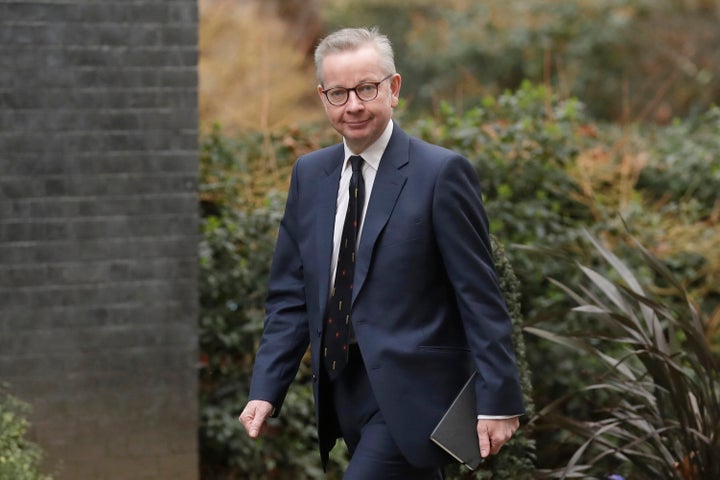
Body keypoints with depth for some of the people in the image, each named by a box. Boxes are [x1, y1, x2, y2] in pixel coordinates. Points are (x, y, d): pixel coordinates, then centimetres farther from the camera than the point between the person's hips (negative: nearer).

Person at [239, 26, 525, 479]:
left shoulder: (441, 172, -9)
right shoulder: (310, 174, 10)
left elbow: (480, 295, -10)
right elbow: (291, 296, 11)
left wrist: (497, 401, -13)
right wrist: (265, 391, 1)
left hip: (411, 397, -6)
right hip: (346, 400, 6)